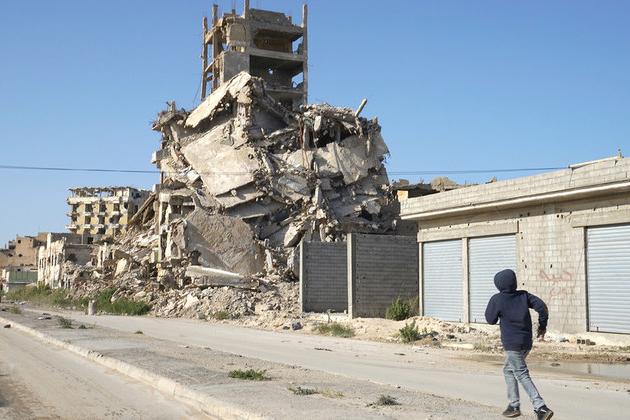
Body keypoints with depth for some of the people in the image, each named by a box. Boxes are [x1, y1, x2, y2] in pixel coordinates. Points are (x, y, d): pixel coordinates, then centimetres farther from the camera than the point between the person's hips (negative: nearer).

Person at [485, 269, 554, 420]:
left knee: (522, 375, -7)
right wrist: (542, 325, 6)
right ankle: (513, 405, 25)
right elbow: (541, 306, -3)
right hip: (527, 343, 7)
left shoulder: (497, 299, -8)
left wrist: (491, 305, 13)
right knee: (508, 370, 23)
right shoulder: (524, 295, 6)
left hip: (512, 344, -7)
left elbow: (491, 320, 0)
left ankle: (541, 408, -19)